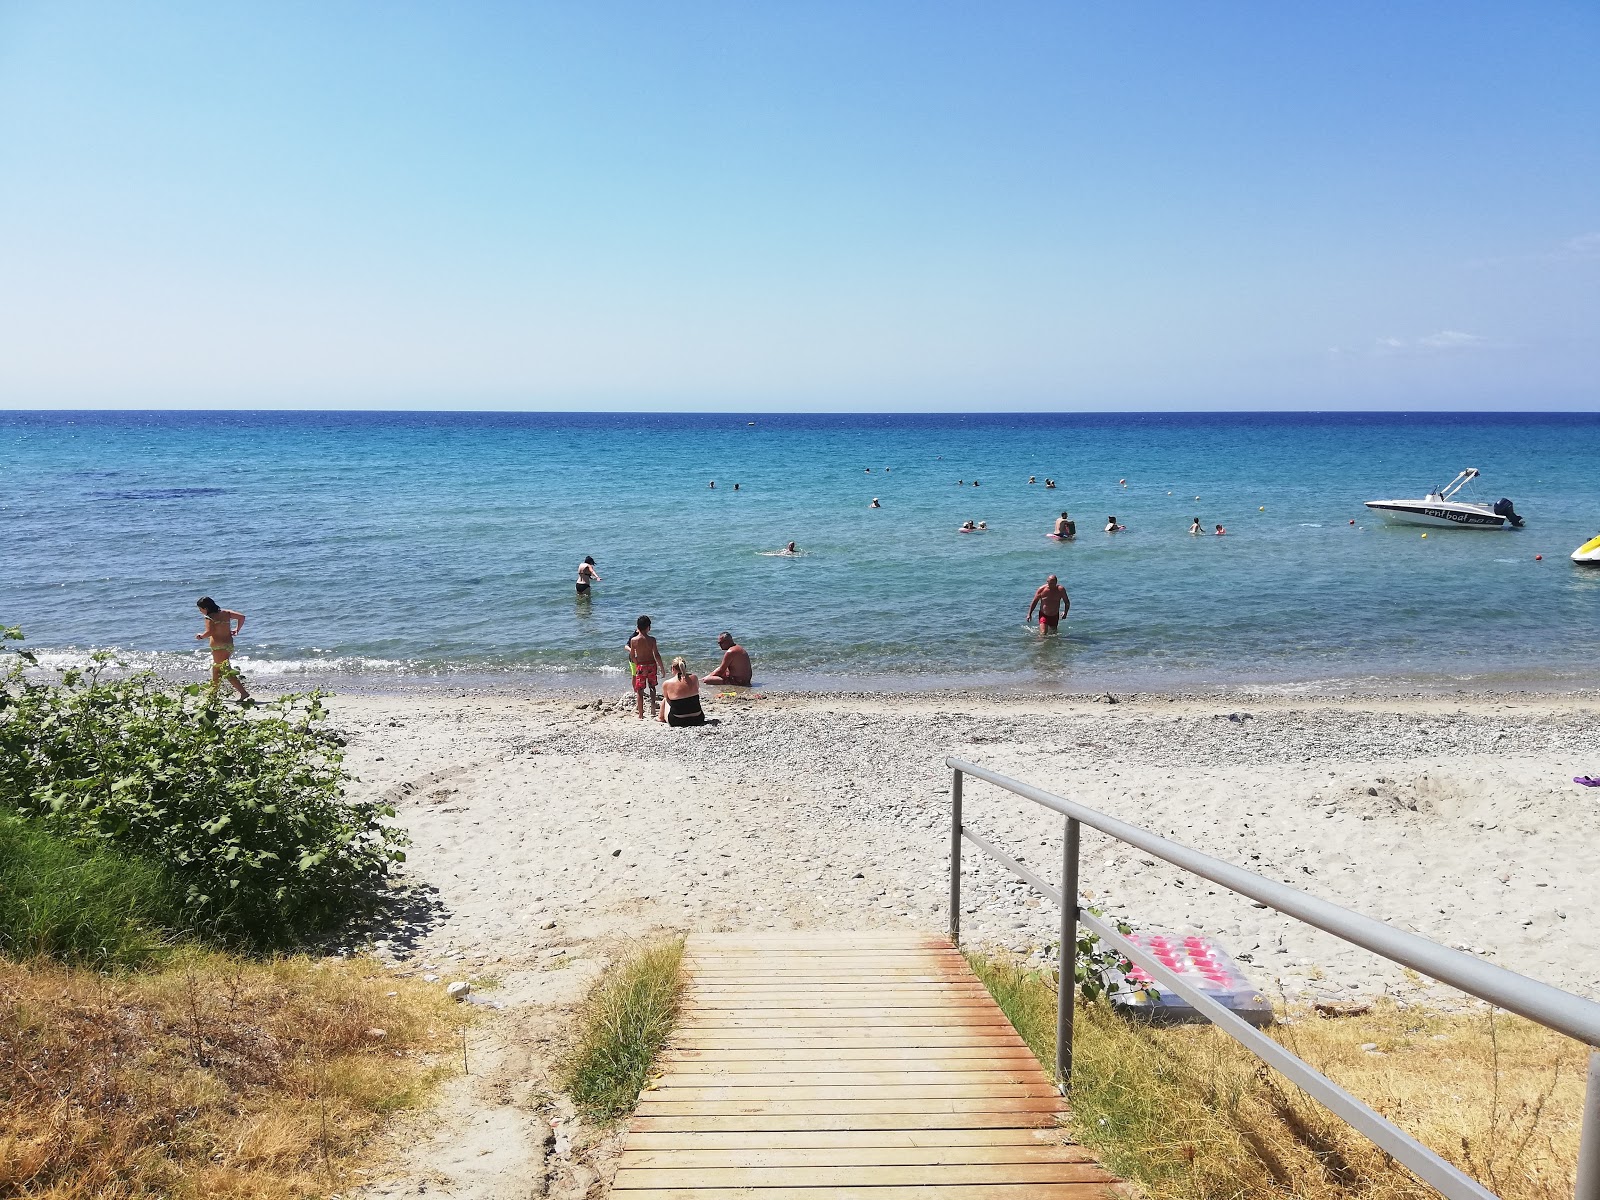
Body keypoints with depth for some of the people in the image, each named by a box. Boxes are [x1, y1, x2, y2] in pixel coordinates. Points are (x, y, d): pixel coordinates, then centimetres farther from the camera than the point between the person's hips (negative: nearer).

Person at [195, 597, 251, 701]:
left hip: (219, 647, -8)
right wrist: (237, 630, 15)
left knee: (227, 672, -6)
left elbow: (209, 632, -23)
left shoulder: (209, 617, -12)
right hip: (229, 645, 8)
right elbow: (241, 617, 6)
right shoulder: (225, 612, 8)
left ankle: (244, 693, -15)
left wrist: (201, 636, -4)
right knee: (216, 670, 21)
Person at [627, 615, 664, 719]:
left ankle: (641, 714, 6)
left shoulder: (633, 640, -8)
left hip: (640, 666, 0)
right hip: (652, 665, 0)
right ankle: (653, 703, 7)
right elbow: (657, 655, -9)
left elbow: (632, 656, -2)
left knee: (639, 690, 6)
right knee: (652, 687, 23)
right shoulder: (652, 639, -10)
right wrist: (662, 668, -1)